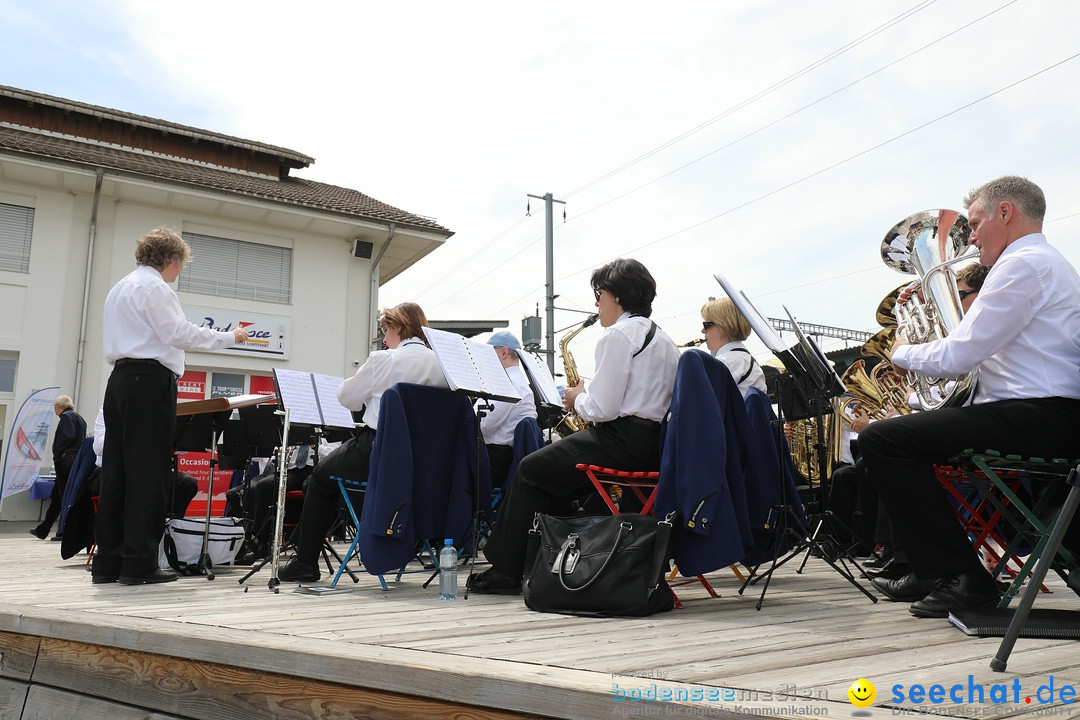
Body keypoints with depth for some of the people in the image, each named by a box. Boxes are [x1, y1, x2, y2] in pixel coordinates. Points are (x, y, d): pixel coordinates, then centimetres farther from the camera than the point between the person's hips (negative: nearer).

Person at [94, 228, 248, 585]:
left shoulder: (121, 287, 24)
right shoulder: (154, 286, -6)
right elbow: (179, 333, -12)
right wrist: (230, 337, -4)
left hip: (120, 379, 10)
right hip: (150, 381, -10)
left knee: (116, 472, 8)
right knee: (148, 473, -7)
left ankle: (108, 562, 10)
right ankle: (139, 563, -6)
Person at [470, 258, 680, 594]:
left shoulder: (619, 334, -12)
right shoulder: (662, 338, 18)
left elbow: (602, 409, -18)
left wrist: (578, 398, 2)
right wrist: (588, 396, 16)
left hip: (623, 442, -10)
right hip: (652, 443, 10)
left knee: (530, 470, 5)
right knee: (547, 467, 19)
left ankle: (506, 570, 13)